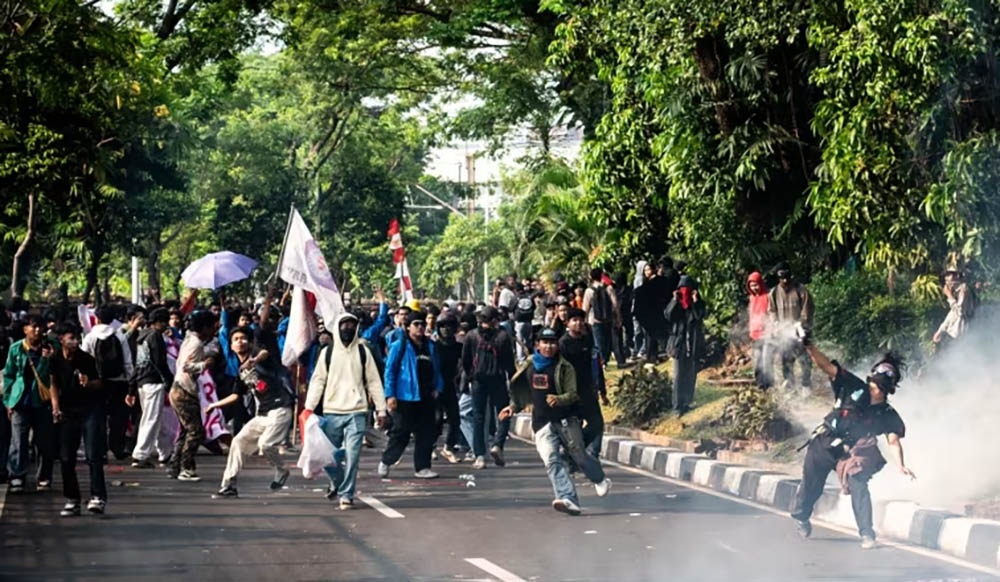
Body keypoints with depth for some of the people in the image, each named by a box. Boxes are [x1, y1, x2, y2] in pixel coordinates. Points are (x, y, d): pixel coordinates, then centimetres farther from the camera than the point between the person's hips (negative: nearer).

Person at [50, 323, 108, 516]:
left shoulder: (87, 359, -9)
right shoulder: (55, 360, -2)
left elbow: (100, 383, 0)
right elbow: (54, 384, 11)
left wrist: (88, 383, -21)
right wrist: (55, 407, 1)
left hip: (91, 408, -4)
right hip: (67, 411, 4)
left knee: (93, 455, -12)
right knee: (66, 458, 4)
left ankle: (98, 497, -15)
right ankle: (72, 500, 13)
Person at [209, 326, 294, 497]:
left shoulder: (256, 353, -5)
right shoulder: (241, 370, 17)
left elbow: (265, 353, -31)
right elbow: (237, 395, 29)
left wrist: (254, 360, -54)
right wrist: (215, 405, 35)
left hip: (280, 408, -9)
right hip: (262, 414, 9)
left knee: (265, 444, -23)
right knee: (239, 441, 6)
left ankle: (281, 472, 5)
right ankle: (229, 485, 12)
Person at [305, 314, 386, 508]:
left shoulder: (363, 351, 6)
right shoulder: (327, 352, 6)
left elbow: (374, 382, 6)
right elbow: (317, 381, 4)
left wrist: (381, 410, 1)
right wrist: (309, 407, -6)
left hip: (357, 412, -1)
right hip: (331, 412, 1)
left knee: (352, 456, -9)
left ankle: (346, 495, -1)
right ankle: (337, 481, 35)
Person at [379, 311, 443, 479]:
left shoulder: (430, 346, 13)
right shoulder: (399, 346, -3)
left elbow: (436, 370, 21)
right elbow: (390, 370, -5)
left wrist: (437, 388, 7)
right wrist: (390, 395, -10)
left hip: (426, 397, 5)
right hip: (405, 397, -5)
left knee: (426, 433, 4)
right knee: (401, 433, -1)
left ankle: (422, 467, 11)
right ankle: (385, 462, 18)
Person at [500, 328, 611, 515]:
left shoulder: (564, 367, -6)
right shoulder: (530, 367, 10)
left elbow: (574, 394, -13)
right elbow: (525, 393, 26)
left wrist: (558, 399, -31)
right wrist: (513, 407, 19)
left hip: (566, 420, -4)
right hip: (542, 423, 4)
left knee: (579, 455, 9)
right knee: (552, 460, -14)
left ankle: (601, 481, 39)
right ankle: (568, 499, -24)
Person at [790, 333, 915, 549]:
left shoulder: (888, 416, -8)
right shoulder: (854, 389, -10)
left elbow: (893, 442, -18)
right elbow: (826, 366, -16)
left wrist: (900, 465, -36)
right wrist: (809, 346, -30)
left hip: (849, 453, 0)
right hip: (823, 445, 0)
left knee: (858, 484, -22)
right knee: (810, 485, 10)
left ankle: (867, 533, -15)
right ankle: (800, 517, 41)